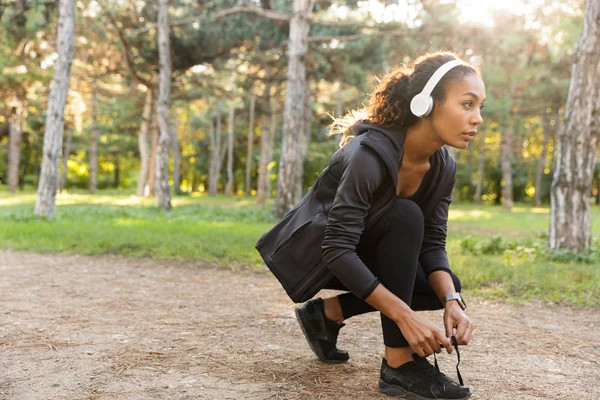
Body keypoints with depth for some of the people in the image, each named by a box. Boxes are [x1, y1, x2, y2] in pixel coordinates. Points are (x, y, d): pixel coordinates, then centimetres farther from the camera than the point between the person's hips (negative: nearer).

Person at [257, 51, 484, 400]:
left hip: (360, 251, 7)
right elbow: (337, 249, -36)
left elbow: (433, 243, -7)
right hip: (314, 250, -7)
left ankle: (327, 313, 5)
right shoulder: (371, 153, -32)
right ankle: (398, 365, -24)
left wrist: (452, 301, -26)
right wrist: (405, 316, -40)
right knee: (405, 216, -30)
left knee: (444, 286, -7)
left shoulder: (443, 168, -9)